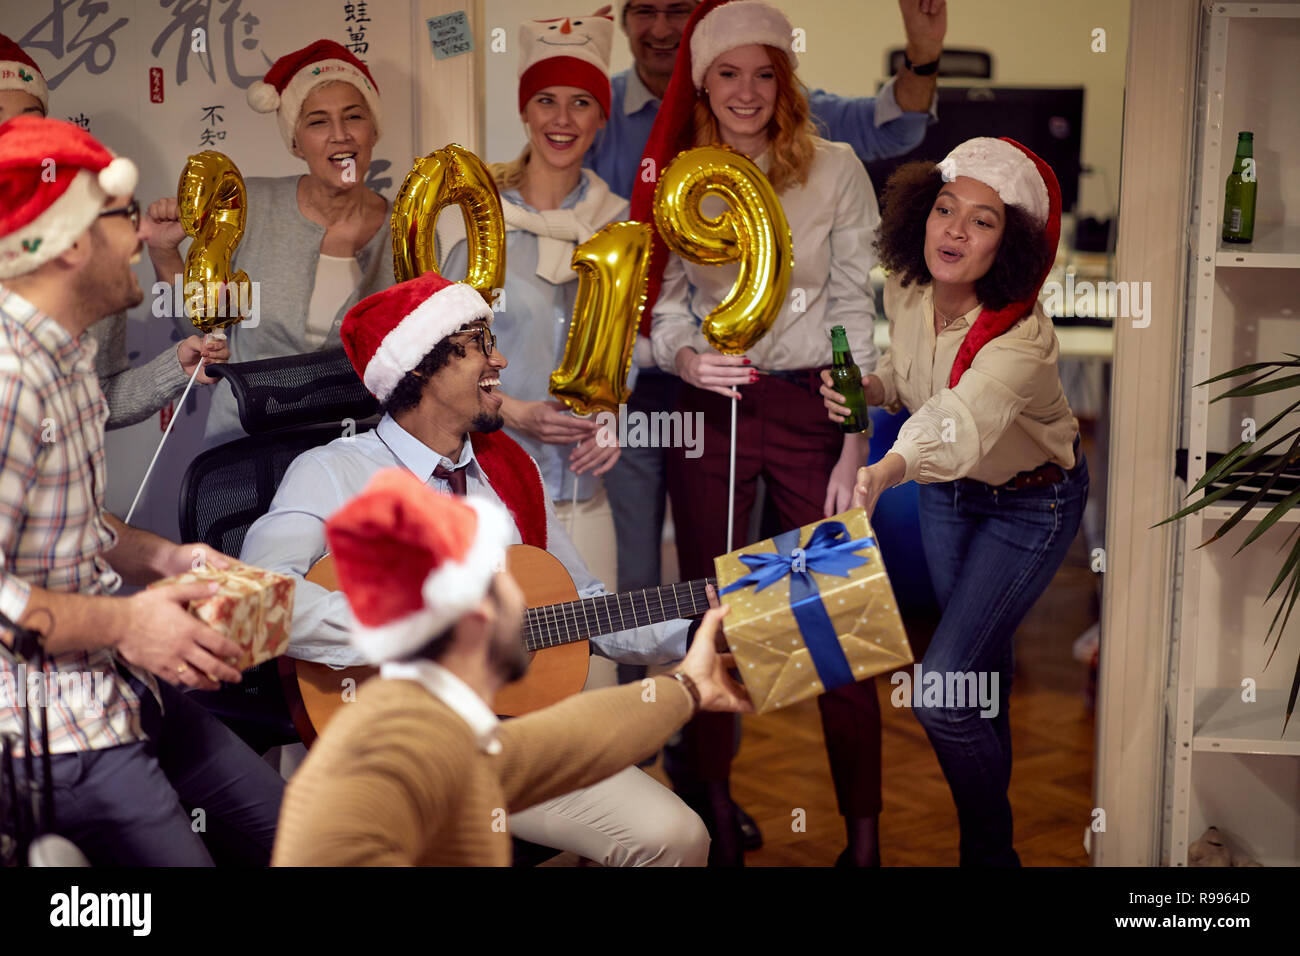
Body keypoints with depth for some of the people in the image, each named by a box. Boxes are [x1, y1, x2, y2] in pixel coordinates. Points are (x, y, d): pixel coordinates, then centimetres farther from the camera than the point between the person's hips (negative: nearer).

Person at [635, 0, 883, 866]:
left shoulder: (834, 169, -2)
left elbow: (858, 313, -3)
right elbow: (665, 303, 7)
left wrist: (854, 449, -9)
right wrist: (685, 358, -17)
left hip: (812, 407, -2)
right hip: (711, 407, 2)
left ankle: (864, 833, 10)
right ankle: (714, 810, 25)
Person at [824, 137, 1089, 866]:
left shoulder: (1022, 338, -38)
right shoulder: (906, 290, -18)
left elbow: (963, 419, -59)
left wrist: (885, 473, -78)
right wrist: (867, 388, -17)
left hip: (1031, 504, -6)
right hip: (947, 487, 6)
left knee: (943, 691, -12)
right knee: (982, 662, 23)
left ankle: (992, 850, 12)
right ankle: (996, 783, 50)